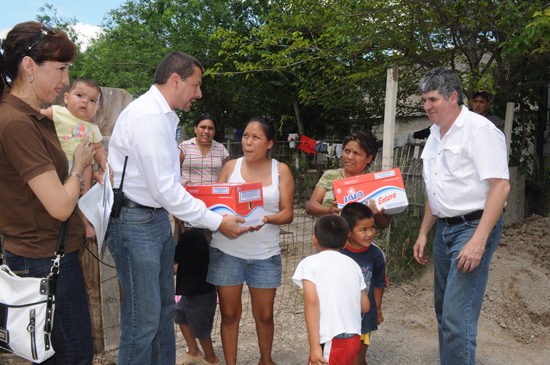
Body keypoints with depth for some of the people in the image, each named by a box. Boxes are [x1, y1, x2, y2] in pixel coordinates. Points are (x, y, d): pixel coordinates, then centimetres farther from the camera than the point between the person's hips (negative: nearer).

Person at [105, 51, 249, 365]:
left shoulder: (162, 115, 14)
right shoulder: (148, 116, -19)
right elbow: (164, 189, -23)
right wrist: (216, 222, -17)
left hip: (159, 218, 10)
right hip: (136, 221, -10)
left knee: (164, 307, 18)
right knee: (143, 318, 0)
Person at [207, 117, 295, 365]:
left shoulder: (280, 170, 2)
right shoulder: (231, 167, 4)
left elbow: (288, 213, -3)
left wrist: (266, 219, -23)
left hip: (265, 253, 0)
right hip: (227, 249, 0)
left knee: (264, 315, 10)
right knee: (229, 314, 7)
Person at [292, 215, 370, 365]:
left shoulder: (309, 263, -3)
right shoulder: (353, 264, 12)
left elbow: (311, 301, -15)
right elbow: (365, 306, 13)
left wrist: (314, 346, -16)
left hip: (331, 341, -6)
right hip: (354, 340, 7)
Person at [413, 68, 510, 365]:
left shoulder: (479, 129, -12)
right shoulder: (435, 136, 14)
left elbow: (500, 186, -19)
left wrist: (478, 240, -25)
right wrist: (423, 233, 18)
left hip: (474, 226, -8)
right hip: (444, 229, 9)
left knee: (456, 318, -11)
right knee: (443, 309, 16)